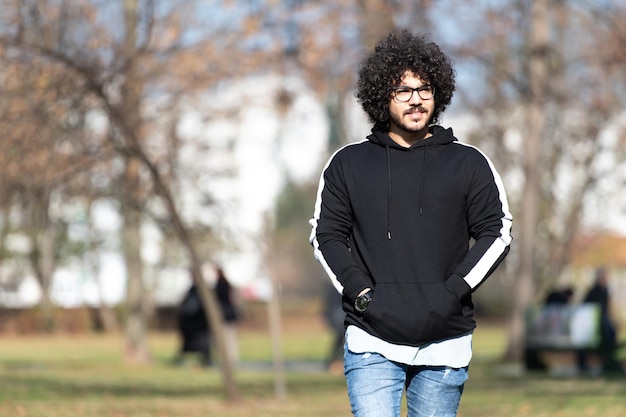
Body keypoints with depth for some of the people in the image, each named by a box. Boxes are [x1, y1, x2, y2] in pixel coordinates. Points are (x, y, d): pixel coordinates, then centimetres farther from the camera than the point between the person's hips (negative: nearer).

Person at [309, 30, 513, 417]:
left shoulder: (470, 163, 7)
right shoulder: (348, 164, 8)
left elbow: (497, 233, 4)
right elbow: (326, 236, 8)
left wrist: (452, 292, -7)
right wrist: (362, 294, -6)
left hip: (444, 340, 1)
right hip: (372, 341, -1)